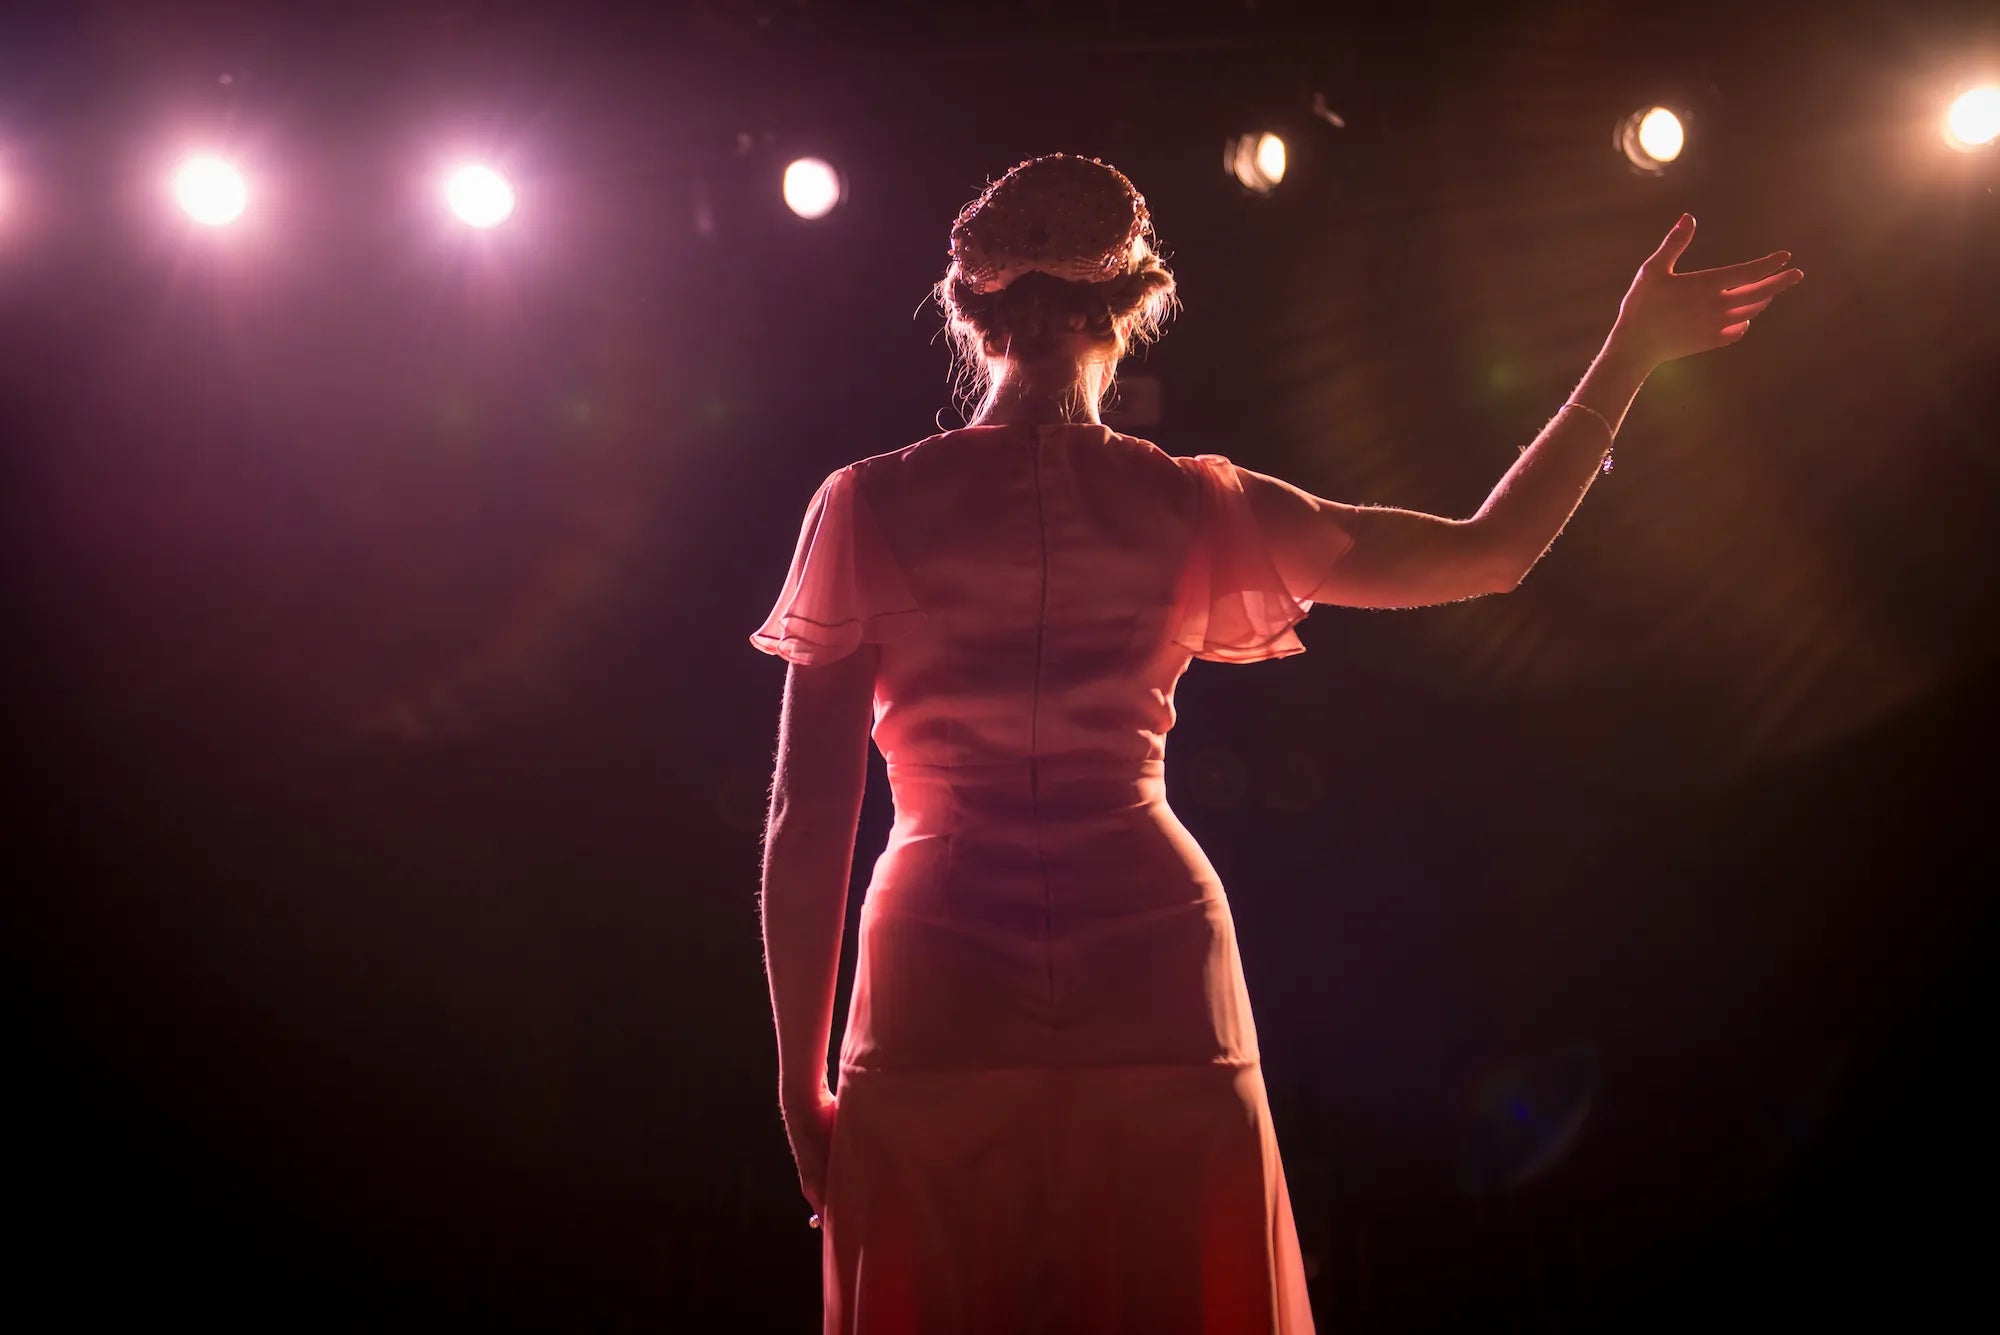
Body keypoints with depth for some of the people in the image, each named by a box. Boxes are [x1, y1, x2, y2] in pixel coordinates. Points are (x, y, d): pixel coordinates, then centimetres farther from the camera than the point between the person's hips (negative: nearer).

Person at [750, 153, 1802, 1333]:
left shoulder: (868, 508, 0)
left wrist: (800, 1072, 7)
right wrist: (1629, 356, 21)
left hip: (937, 1009, -1)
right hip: (1159, 1011, 1)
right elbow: (1494, 551, 10)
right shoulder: (1190, 507, 2)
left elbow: (809, 822, -1)